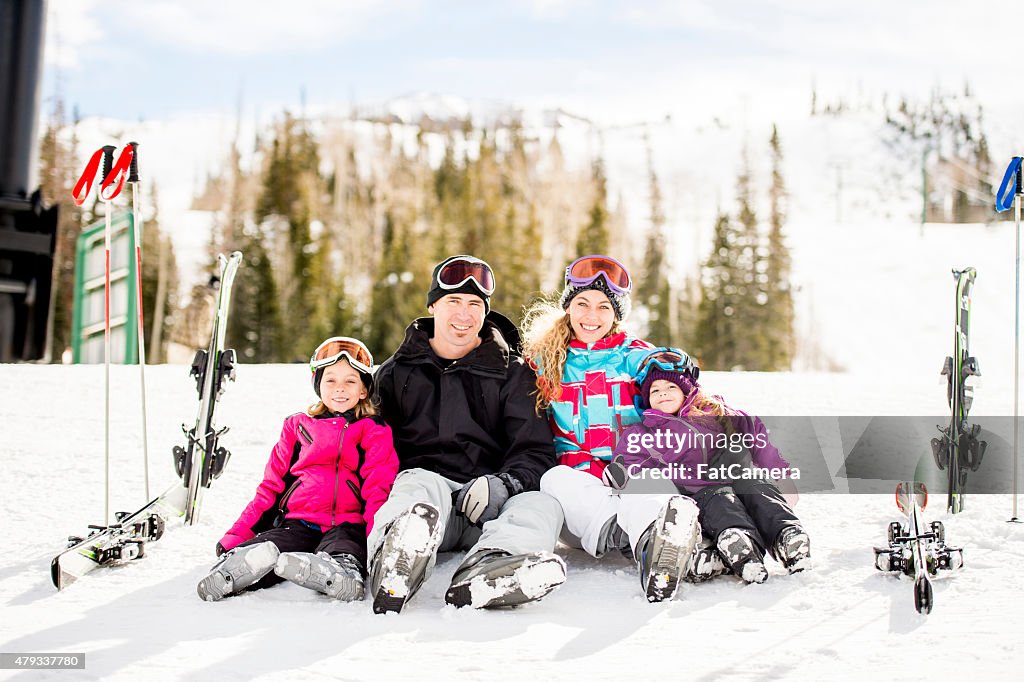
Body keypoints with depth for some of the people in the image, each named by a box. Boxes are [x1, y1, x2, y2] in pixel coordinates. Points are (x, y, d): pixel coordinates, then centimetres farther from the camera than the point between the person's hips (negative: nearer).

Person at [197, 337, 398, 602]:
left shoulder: (374, 431, 14)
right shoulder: (297, 426, 23)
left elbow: (379, 491, 4)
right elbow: (271, 486, 23)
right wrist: (234, 537, 13)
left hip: (347, 525, -3)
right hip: (297, 523, 3)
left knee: (343, 554, -40)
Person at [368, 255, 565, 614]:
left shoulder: (512, 373, 16)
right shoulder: (396, 372, 19)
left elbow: (535, 451, 7)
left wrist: (504, 483, -15)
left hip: (489, 504, 1)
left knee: (542, 506, -31)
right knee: (419, 484, -36)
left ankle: (477, 580, -61)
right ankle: (392, 578, -66)